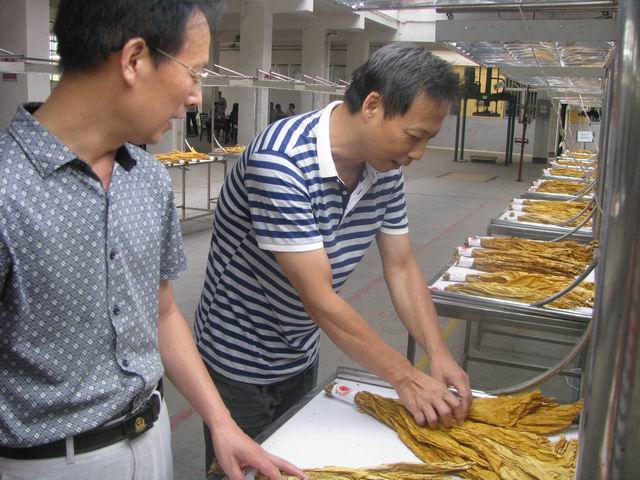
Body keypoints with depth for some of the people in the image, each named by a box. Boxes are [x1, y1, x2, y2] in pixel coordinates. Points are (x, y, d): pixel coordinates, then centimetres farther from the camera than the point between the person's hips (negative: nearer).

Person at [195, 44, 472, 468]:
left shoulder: (386, 166, -7)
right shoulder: (281, 162, -31)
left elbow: (402, 267, 0)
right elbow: (319, 299, -31)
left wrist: (439, 354, -12)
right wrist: (406, 378, -24)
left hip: (303, 353, 7)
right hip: (241, 363, -7)